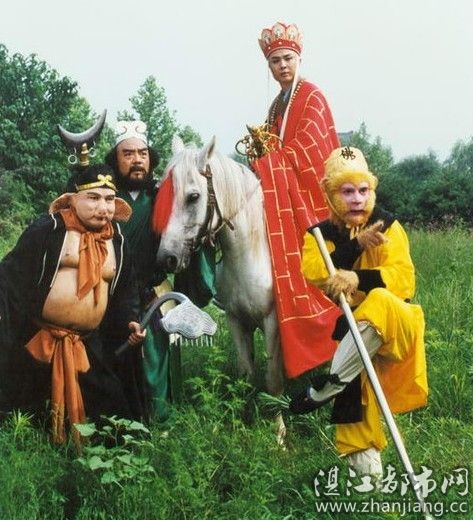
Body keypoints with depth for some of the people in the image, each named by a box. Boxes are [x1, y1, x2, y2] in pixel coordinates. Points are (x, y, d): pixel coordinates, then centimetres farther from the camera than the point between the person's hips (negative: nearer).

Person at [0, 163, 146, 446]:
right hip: (38, 338, -4)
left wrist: (130, 321, 2)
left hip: (91, 344, 5)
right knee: (28, 407, 8)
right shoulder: (49, 229, -9)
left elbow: (126, 290, 17)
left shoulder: (117, 241, 8)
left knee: (109, 406, 9)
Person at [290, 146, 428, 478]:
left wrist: (357, 279, -31)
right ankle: (362, 450, -12)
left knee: (381, 302, -33)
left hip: (388, 324, -3)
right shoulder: (320, 233, 6)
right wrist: (356, 246, -25)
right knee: (357, 366, -23)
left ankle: (327, 386, -27)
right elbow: (311, 275, -14)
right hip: (341, 323, 3)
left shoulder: (387, 226, 0)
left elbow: (403, 278, -14)